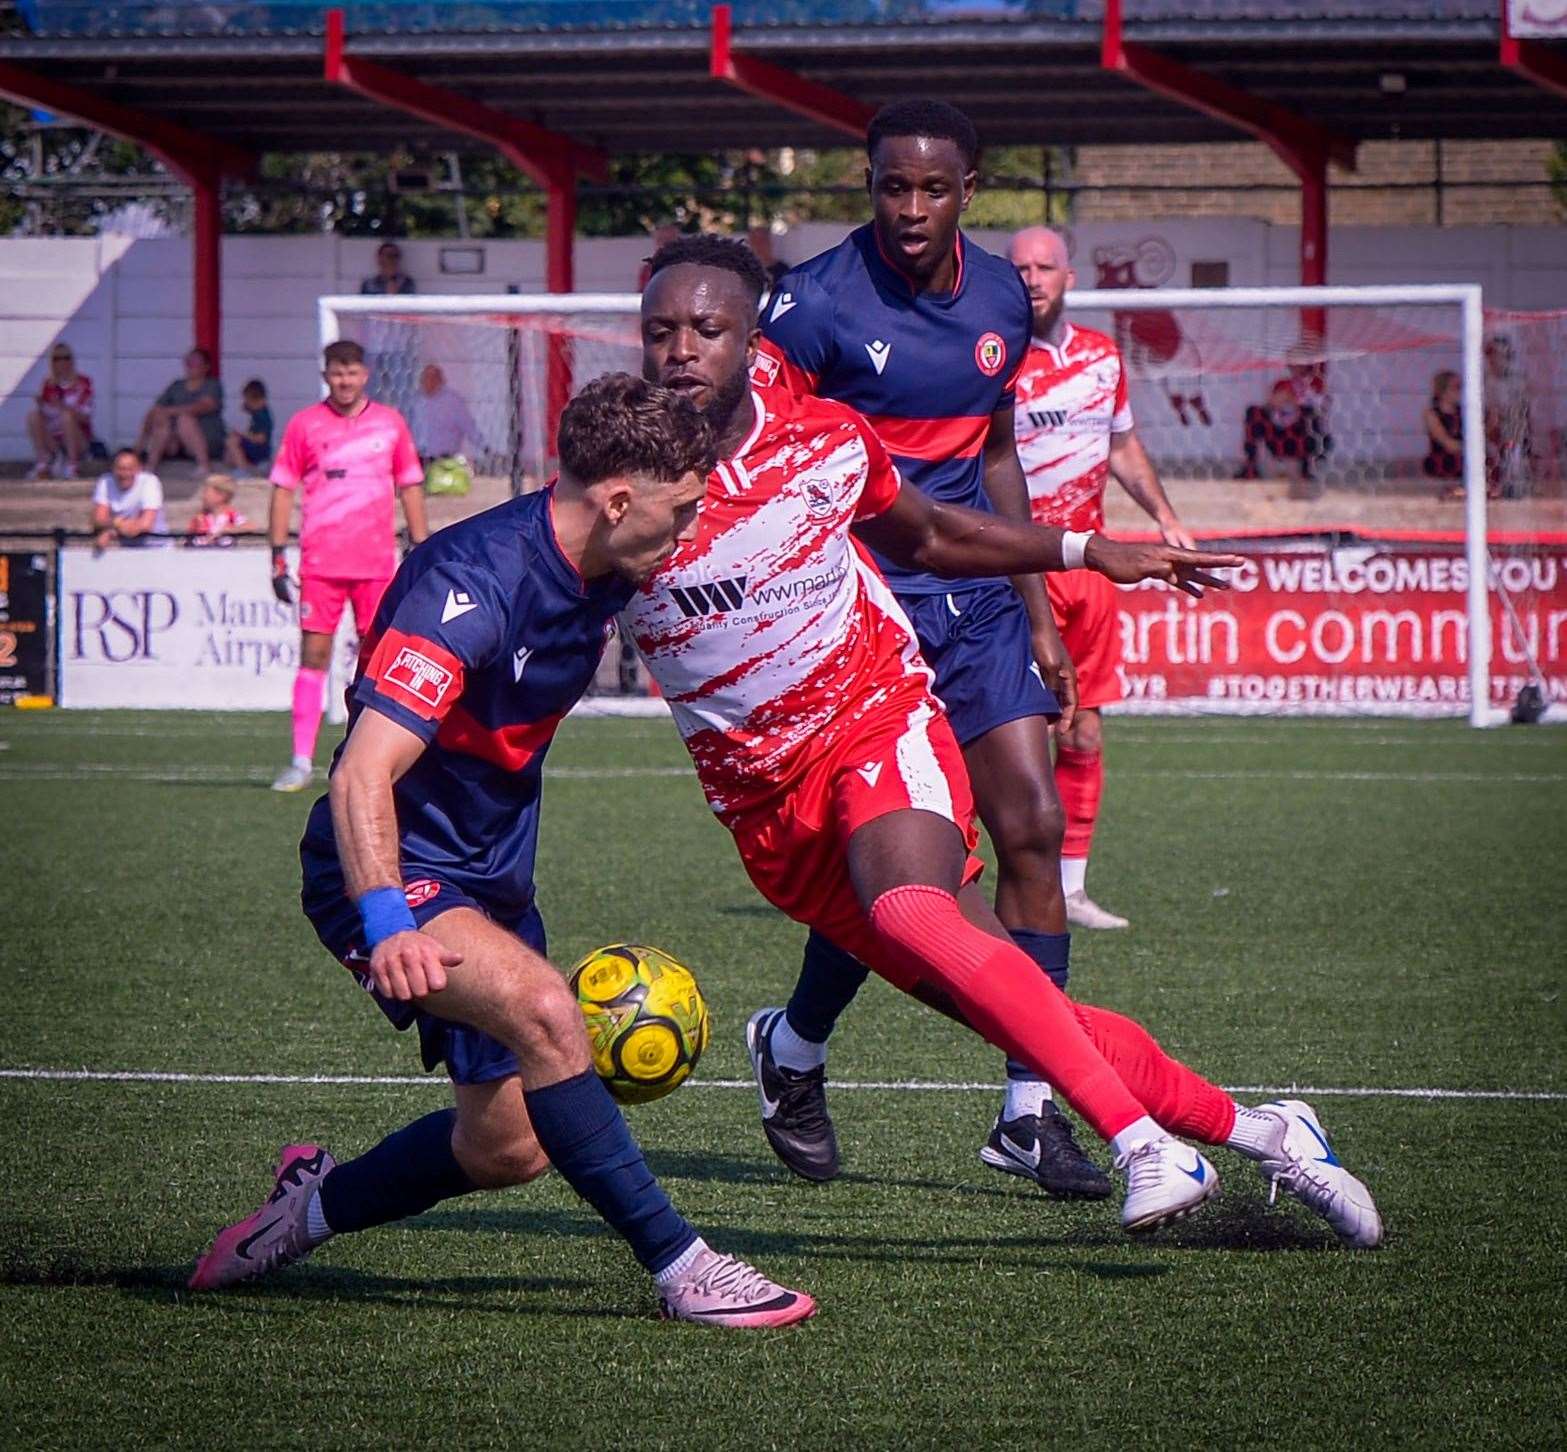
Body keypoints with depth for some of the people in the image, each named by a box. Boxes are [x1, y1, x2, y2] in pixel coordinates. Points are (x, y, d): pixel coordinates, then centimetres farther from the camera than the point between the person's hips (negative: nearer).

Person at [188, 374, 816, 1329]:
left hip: (494, 877, 9)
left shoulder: (602, 577, -1)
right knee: (543, 1009, -33)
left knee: (508, 1148, 8)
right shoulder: (472, 584, -27)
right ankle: (680, 1267, -28)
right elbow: (364, 775, -36)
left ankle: (315, 1204, 32)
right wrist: (386, 925, -48)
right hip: (394, 871, -9)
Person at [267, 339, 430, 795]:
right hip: (320, 563, -2)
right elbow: (283, 489, 5)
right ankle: (302, 761, -4)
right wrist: (278, 556, -1)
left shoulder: (390, 423, 8)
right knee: (313, 655, -5)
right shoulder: (304, 424, 3)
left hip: (377, 564, 2)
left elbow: (410, 487, 14)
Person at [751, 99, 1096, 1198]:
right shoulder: (815, 304, -12)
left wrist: (1037, 614, 19)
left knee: (1035, 829, -3)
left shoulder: (1001, 298, 7)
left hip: (976, 600, 6)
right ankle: (796, 1056, 19)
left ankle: (1030, 1111, 3)